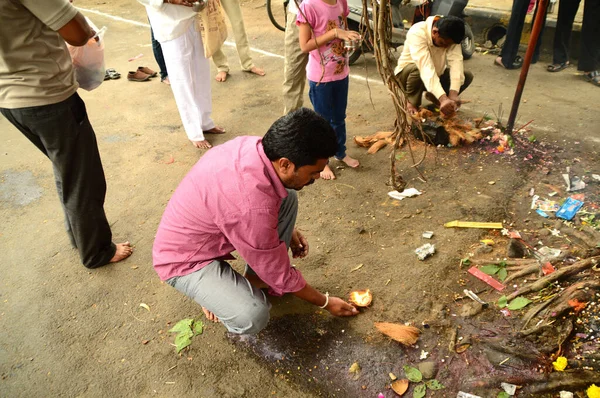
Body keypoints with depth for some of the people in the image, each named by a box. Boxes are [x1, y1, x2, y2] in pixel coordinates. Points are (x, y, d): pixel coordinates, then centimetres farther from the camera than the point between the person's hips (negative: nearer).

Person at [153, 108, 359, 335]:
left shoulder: (253, 146, -16)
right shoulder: (251, 206, -38)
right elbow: (280, 274, -22)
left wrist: (288, 230, 11)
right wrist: (326, 302, -7)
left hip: (209, 230, 8)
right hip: (186, 260, -8)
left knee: (288, 198, -2)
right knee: (252, 316, -29)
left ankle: (258, 277, 11)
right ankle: (215, 292, 5)